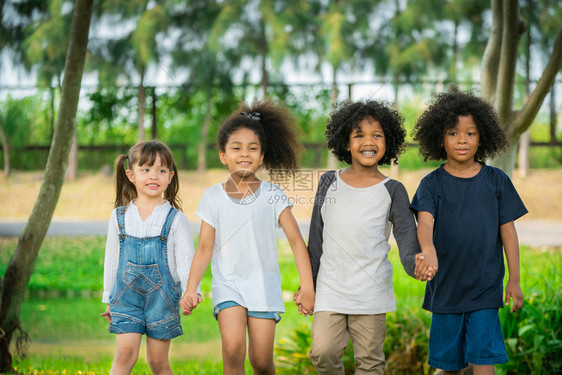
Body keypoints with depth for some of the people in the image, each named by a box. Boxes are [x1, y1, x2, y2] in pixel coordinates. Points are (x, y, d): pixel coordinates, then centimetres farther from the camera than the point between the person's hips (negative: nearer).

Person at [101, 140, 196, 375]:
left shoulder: (175, 219, -2)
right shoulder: (120, 216, 4)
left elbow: (186, 260, -5)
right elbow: (112, 259, 13)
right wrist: (109, 298, 16)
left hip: (162, 296, -1)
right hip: (127, 295, 1)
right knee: (125, 353, -12)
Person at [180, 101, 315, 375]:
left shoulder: (272, 195, -2)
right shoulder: (213, 197, 1)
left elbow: (296, 241, -3)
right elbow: (205, 248, 2)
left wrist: (307, 286, -10)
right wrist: (190, 289, -6)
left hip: (264, 284, 0)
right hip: (227, 283, 0)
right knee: (233, 349, -21)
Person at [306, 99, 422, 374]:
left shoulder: (393, 191, 1)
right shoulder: (330, 182, 7)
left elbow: (406, 234, -9)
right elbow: (316, 238, 12)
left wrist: (413, 261, -32)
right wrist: (308, 284, 13)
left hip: (371, 291, -1)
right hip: (331, 288, 1)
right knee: (323, 352, -11)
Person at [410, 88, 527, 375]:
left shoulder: (496, 181, 1)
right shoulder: (432, 184, -2)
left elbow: (508, 231, 5)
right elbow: (425, 222, -18)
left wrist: (514, 280, 3)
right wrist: (428, 250, -40)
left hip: (485, 289, -1)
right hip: (445, 287, 1)